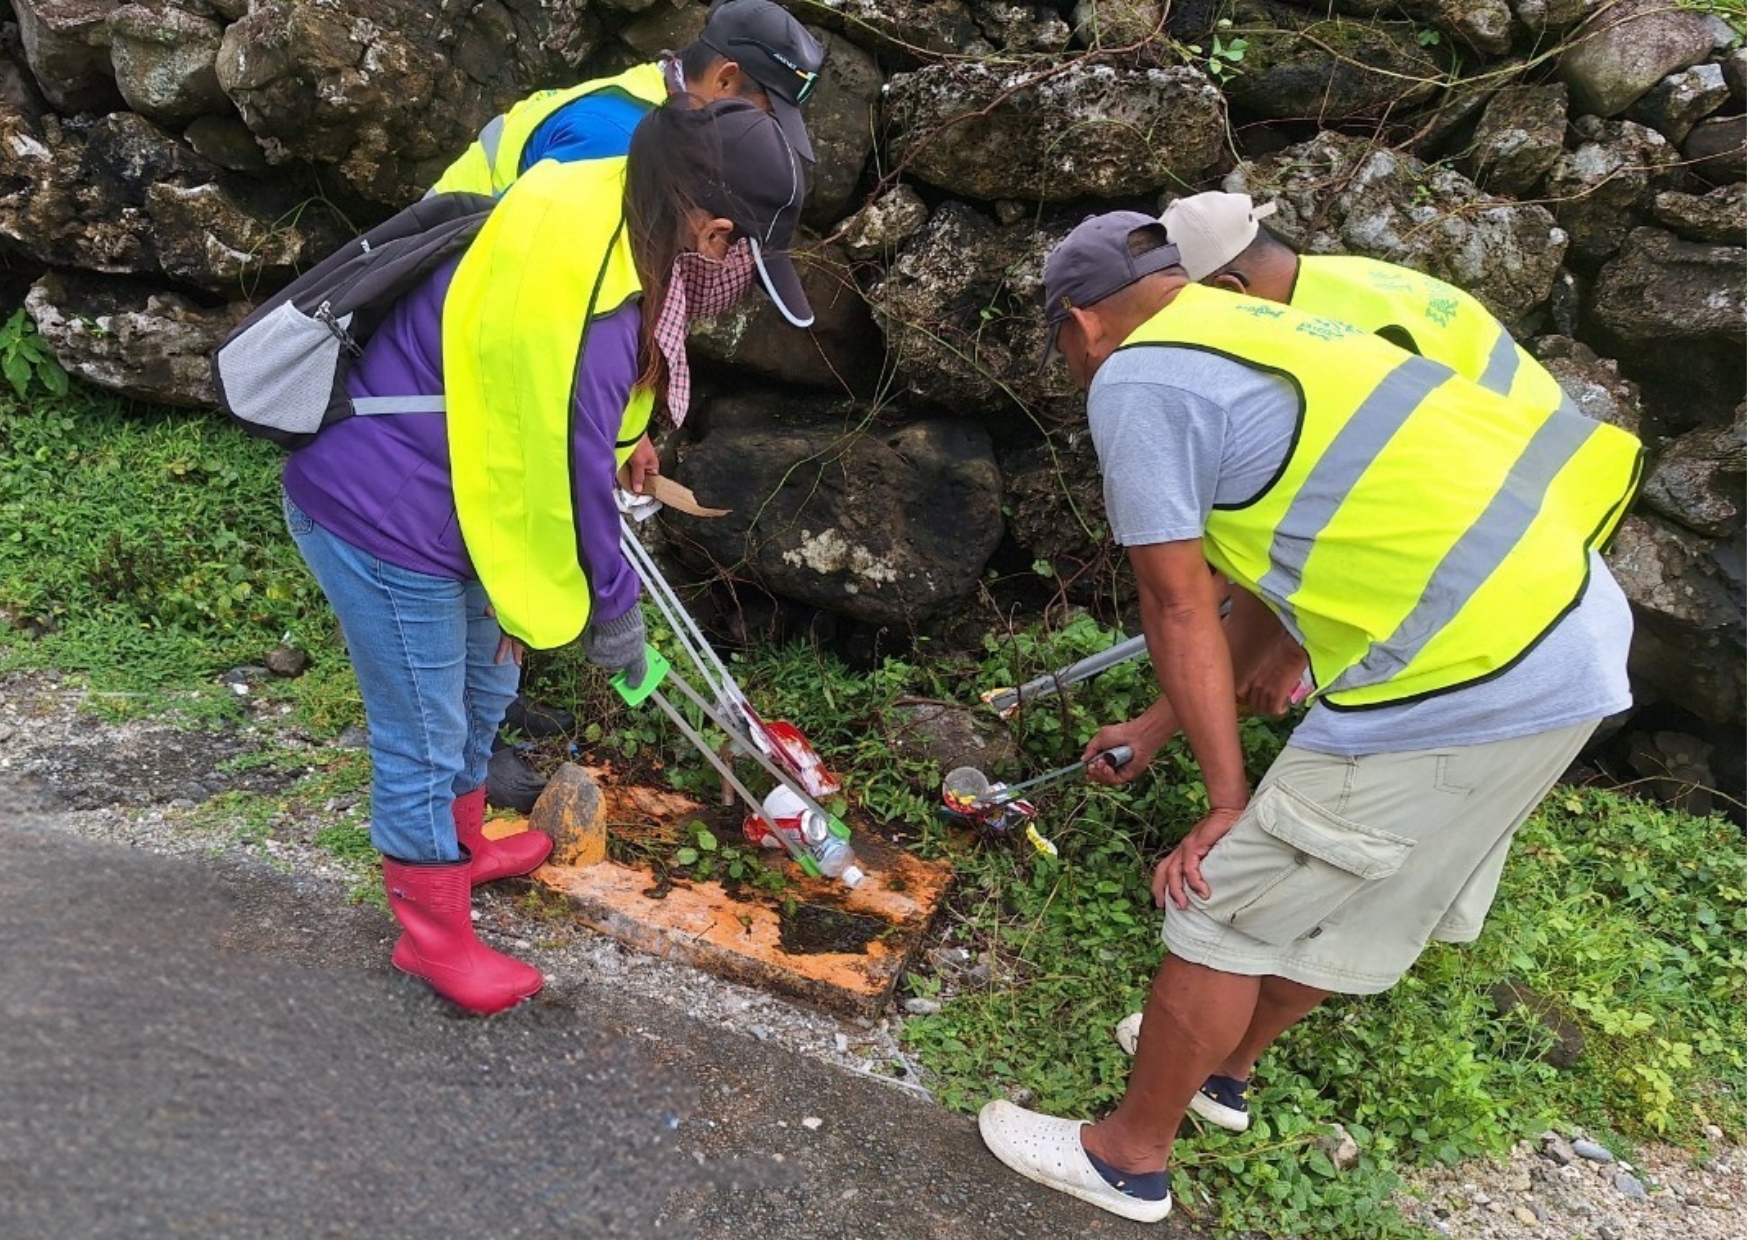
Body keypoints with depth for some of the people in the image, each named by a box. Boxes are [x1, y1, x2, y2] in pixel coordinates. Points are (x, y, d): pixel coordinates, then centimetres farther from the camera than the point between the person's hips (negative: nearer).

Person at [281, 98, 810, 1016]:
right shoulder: (583, 304, -32)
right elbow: (566, 475, -22)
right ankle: (434, 935, 29)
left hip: (435, 491, 10)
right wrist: (611, 608, -7)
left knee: (483, 683, 25)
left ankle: (463, 847, 50)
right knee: (423, 740, 7)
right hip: (380, 516, -10)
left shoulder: (597, 217, -3)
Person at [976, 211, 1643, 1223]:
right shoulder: (1260, 335, 20)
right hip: (1571, 642, 10)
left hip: (1463, 677, -9)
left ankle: (1131, 1155, 26)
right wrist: (1163, 726, 30)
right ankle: (1225, 1063, 47)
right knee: (1356, 895, 25)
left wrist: (1230, 799, 2)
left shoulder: (1135, 379, -7)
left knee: (1226, 904, 6)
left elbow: (1181, 607, -7)